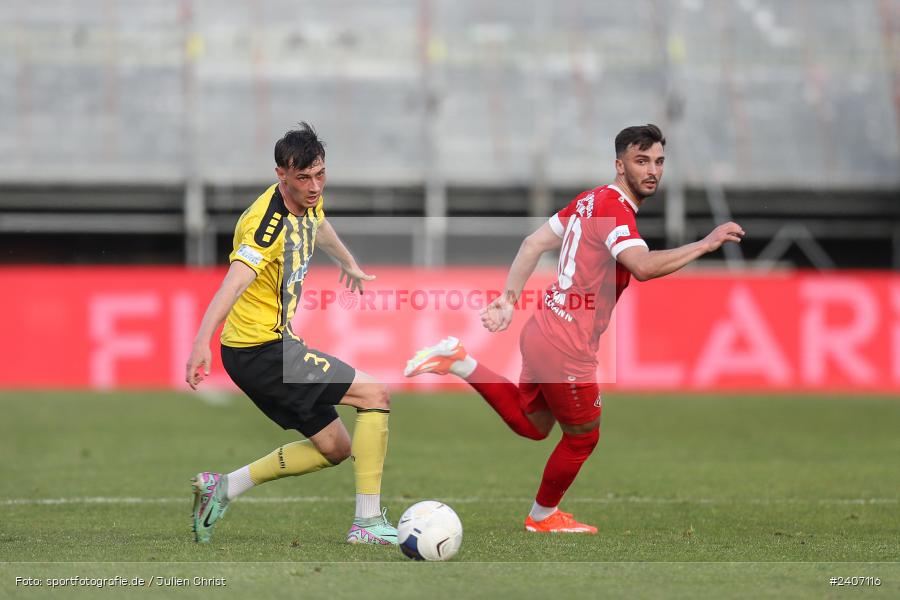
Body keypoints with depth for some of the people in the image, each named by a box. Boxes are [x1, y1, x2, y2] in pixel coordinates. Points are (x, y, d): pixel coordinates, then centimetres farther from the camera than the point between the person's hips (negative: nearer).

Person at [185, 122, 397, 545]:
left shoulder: (307, 201, 5)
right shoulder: (268, 222, -24)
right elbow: (235, 281, -38)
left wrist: (349, 263, 50)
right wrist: (202, 341, -51)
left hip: (275, 345, 10)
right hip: (262, 351, -10)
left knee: (335, 447, 13)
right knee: (374, 396, -10)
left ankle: (222, 489, 15)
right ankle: (368, 522, -8)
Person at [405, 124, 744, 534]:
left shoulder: (591, 200, 9)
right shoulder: (614, 209, -20)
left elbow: (533, 244, 14)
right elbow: (643, 267, -37)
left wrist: (508, 300, 15)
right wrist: (705, 245, -32)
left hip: (541, 330, 9)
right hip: (566, 349, -9)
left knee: (530, 426, 28)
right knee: (583, 438, 14)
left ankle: (460, 363, 15)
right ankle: (543, 517, 33)